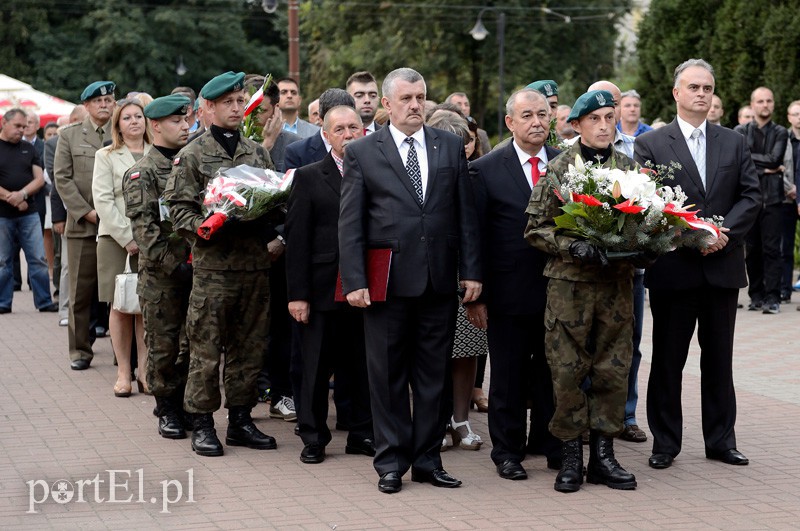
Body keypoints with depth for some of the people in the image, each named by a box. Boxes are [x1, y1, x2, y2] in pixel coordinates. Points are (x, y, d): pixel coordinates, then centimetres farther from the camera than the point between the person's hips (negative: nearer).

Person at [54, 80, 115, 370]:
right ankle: (80, 350, 9)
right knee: (81, 291, 2)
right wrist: (86, 212, -6)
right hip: (82, 226, 1)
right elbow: (62, 178, 4)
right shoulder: (69, 135, 10)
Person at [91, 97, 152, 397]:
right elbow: (103, 200, -1)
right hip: (115, 238, -1)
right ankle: (123, 372, 3)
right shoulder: (106, 156, 7)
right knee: (120, 307, -2)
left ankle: (144, 370, 3)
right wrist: (128, 238, -9)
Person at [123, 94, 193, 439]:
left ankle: (184, 404, 19)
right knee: (163, 345, 2)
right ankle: (167, 410, 13)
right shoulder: (141, 174, -5)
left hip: (196, 267, 5)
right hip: (161, 275, -5)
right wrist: (174, 265, -18)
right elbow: (144, 229, -12)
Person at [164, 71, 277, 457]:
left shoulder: (258, 152, 14)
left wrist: (270, 228, -2)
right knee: (206, 347, -2)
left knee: (249, 345, 9)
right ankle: (202, 423, 6)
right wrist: (205, 229, -20)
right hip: (213, 264, -4)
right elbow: (179, 207, -3)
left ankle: (241, 419, 18)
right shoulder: (192, 155, 1)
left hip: (255, 262, 4)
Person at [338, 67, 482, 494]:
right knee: (388, 377, 4)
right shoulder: (362, 153, 1)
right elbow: (350, 223, -2)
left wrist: (471, 271, 2)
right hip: (387, 281, -2)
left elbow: (465, 214, 8)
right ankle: (391, 462, 13)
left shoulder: (451, 147, 9)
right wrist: (354, 281, -9)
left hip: (439, 281, 2)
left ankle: (427, 459, 16)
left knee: (434, 375, 7)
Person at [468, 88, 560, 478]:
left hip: (559, 289, 3)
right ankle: (508, 453, 16)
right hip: (509, 293, -2)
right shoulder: (485, 170, -2)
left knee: (553, 374, 10)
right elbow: (475, 237, -3)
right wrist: (475, 296, -7)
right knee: (509, 379, 6)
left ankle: (551, 445, 21)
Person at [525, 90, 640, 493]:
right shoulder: (557, 169, -1)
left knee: (613, 369, 5)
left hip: (617, 283, 3)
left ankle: (602, 455, 15)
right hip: (569, 283, -3)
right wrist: (573, 247, -17)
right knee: (567, 372, -1)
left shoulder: (629, 168, 9)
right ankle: (570, 456, 9)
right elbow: (536, 229, -2)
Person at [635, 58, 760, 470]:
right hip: (673, 267, -3)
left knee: (719, 359, 11)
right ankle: (665, 442, 13)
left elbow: (751, 196, 4)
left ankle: (720, 439, 20)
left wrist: (725, 232, -13)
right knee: (668, 359, 4)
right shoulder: (650, 144, 0)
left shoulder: (734, 143, 10)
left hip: (723, 266, 3)